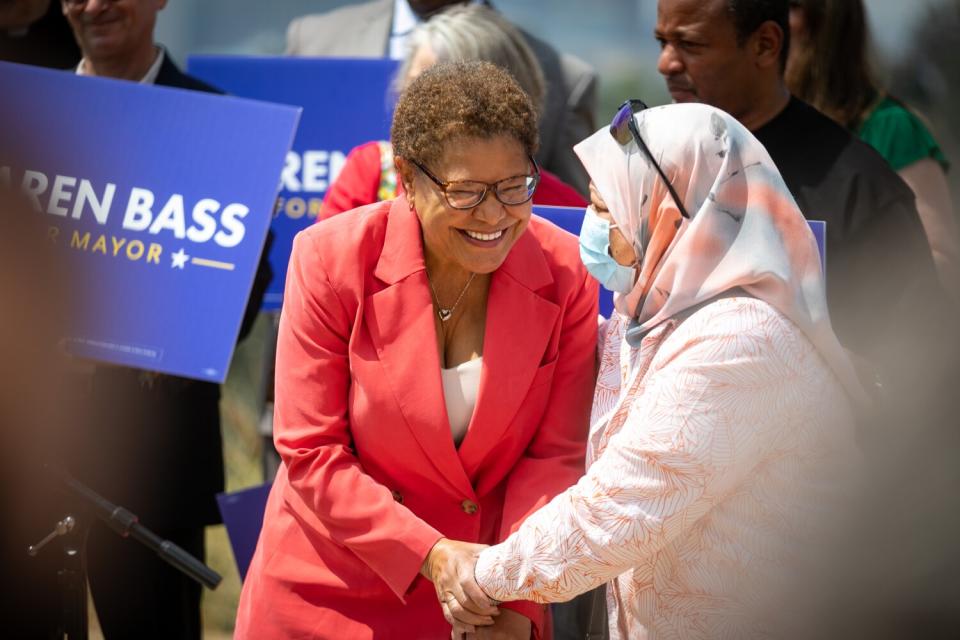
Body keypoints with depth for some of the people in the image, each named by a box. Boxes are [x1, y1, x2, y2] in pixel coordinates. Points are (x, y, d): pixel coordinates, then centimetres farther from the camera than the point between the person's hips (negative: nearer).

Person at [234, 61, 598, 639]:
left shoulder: (567, 275, -10)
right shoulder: (331, 260, -15)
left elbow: (555, 454, -7)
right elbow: (311, 452, -14)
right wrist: (430, 555, -23)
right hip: (333, 586, -1)